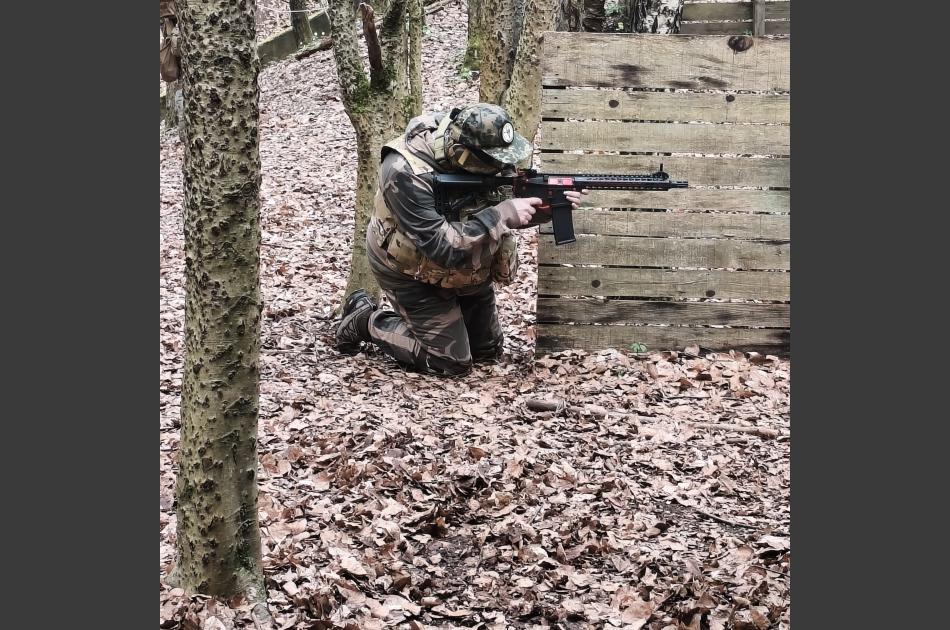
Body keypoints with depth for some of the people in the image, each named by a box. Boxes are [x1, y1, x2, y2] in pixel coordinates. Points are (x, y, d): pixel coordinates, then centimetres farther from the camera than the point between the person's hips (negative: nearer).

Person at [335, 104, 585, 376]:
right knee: (452, 361, -5)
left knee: (488, 350, 14)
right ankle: (365, 321, 11)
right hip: (412, 270, -7)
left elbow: (502, 204, -3)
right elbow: (443, 247, -39)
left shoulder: (470, 151, -17)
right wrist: (502, 215, -40)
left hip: (464, 264, 7)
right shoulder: (407, 173, -37)